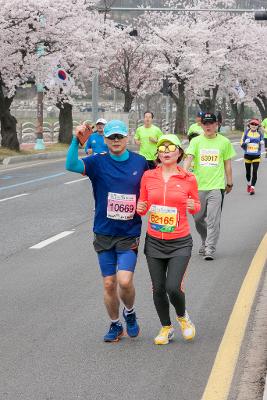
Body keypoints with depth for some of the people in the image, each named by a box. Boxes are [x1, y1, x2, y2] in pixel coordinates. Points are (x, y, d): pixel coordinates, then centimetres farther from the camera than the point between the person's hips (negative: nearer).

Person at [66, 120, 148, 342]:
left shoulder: (140, 163, 0)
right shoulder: (98, 163, -4)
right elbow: (71, 165, -22)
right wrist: (76, 140, -34)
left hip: (130, 234, -1)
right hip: (104, 234, 1)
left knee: (125, 281, -14)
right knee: (109, 284, 6)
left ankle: (130, 312, 18)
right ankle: (115, 325, 27)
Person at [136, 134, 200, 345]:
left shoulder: (188, 179, -5)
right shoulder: (148, 177, 0)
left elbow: (197, 206, 9)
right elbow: (143, 206, 10)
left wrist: (193, 206, -14)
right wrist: (140, 208, -13)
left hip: (180, 243, -2)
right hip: (154, 241, 3)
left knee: (173, 287, -13)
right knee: (158, 289, 7)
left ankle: (183, 316, 20)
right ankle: (166, 328, 30)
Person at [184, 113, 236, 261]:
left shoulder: (224, 142, 3)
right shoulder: (196, 141, 3)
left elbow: (227, 164, 10)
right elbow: (189, 158, -10)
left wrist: (229, 183, 13)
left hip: (216, 186, -2)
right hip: (198, 185, 2)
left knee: (213, 220, -8)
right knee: (198, 218, 12)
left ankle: (210, 249, -3)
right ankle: (205, 242, 35)